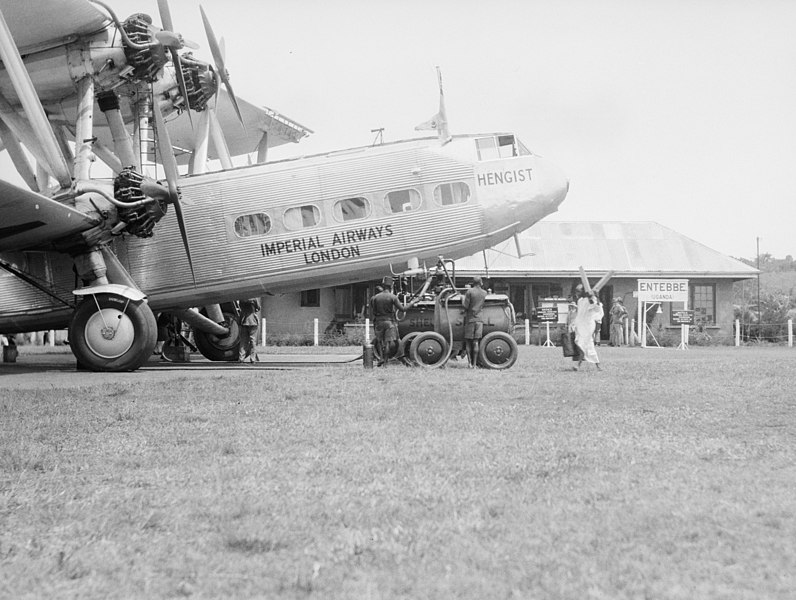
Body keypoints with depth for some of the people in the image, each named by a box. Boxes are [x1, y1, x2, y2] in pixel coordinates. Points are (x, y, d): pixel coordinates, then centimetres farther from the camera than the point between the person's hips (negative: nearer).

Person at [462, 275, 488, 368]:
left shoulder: (469, 292, -8)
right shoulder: (484, 293, 5)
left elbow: (465, 306, -11)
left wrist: (463, 298, 6)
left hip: (470, 319, -3)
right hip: (479, 319, 3)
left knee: (468, 341, 4)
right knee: (476, 342, 2)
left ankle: (470, 363, -2)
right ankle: (474, 364, 0)